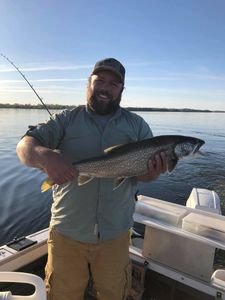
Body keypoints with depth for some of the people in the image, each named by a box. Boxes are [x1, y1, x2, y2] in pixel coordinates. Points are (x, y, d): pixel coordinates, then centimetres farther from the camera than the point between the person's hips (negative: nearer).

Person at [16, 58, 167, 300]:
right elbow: (25, 145, -11)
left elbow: (150, 168, 2)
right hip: (67, 232, 0)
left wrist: (152, 173, -23)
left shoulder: (137, 125, 3)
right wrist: (45, 156, -34)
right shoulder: (66, 120, -1)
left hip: (115, 234, 2)